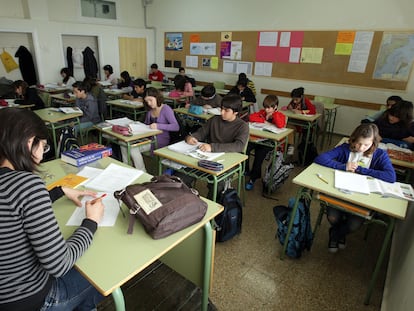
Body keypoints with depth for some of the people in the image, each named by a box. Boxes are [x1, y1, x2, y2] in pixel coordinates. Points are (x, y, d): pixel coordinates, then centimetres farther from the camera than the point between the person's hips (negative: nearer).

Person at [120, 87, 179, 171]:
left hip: (160, 141, -7)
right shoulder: (150, 110, 13)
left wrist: (158, 126, -32)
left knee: (133, 149, -25)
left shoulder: (166, 109, -9)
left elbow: (176, 127, -21)